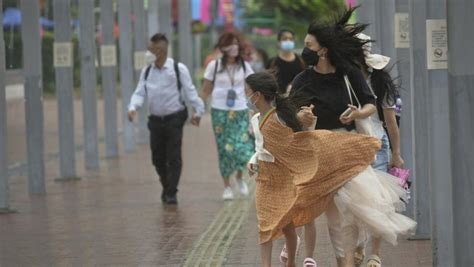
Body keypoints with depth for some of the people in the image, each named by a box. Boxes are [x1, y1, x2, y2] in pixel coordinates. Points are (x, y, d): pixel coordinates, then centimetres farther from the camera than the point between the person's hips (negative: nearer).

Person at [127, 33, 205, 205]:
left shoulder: (178, 69, -6)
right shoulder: (146, 71, 5)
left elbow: (190, 91, -3)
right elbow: (140, 92, 2)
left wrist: (198, 110, -6)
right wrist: (133, 107, -15)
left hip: (174, 119, -4)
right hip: (155, 120, 4)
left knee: (173, 158, -3)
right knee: (157, 158, 9)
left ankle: (171, 193, 4)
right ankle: (166, 187, 30)